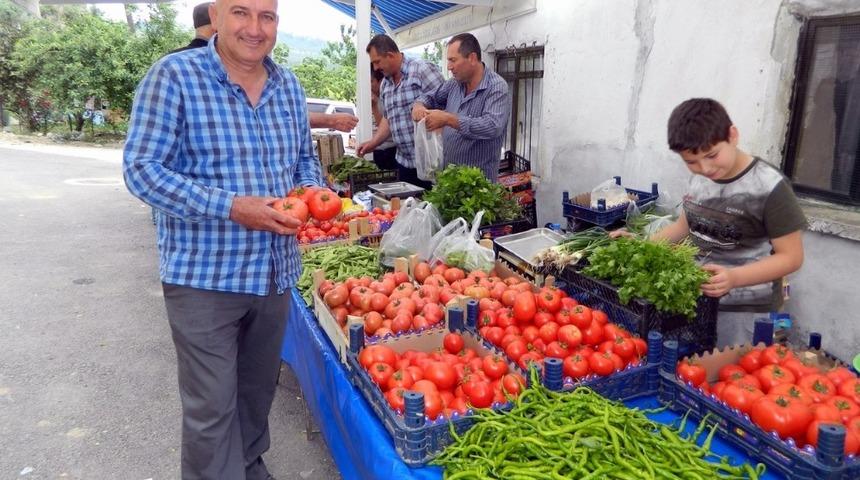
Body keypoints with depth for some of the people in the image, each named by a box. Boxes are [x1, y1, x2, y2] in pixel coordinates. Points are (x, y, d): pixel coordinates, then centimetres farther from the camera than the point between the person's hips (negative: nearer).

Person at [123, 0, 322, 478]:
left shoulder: (289, 84, 7)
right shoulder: (174, 75, -11)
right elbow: (141, 169, -14)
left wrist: (312, 191, -6)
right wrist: (231, 207, -24)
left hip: (275, 271, 6)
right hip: (204, 275, -5)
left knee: (259, 388, 21)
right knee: (211, 407, 4)